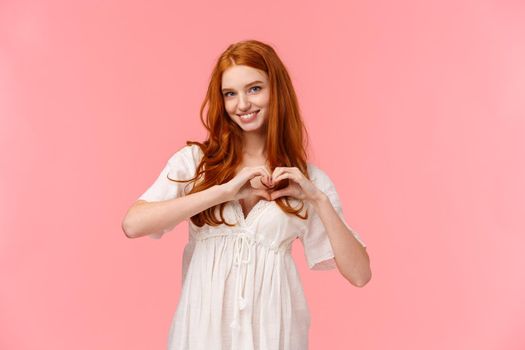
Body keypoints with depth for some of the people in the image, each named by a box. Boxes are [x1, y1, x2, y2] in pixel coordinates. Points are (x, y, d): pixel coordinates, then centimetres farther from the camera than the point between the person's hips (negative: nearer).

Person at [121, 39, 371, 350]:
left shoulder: (309, 178, 0)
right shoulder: (193, 160, -2)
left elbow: (359, 274, -3)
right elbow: (133, 224, -17)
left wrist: (319, 200, -13)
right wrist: (224, 191, -20)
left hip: (272, 325, 1)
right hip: (204, 323, 0)